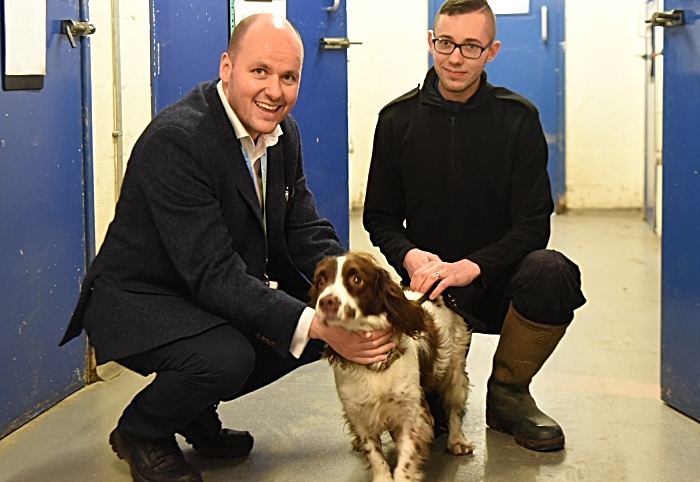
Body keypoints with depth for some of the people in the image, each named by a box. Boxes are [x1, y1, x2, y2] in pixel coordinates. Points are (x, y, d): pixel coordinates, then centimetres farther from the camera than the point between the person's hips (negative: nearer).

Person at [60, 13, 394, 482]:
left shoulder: (283, 133, -1)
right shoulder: (175, 139, -27)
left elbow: (307, 233, -1)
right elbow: (213, 273, -32)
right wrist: (316, 326, -39)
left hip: (227, 290, 9)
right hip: (139, 298, -8)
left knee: (328, 314, -5)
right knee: (226, 356, -33)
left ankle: (197, 413, 14)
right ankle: (139, 432, 1)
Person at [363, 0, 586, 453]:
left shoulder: (518, 118, -3)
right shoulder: (399, 119, 2)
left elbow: (534, 224, -8)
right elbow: (380, 217, 6)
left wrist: (471, 267, -25)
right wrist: (410, 256, -17)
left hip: (495, 279, 0)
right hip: (427, 281, 0)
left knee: (552, 273, -33)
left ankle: (507, 393, -6)